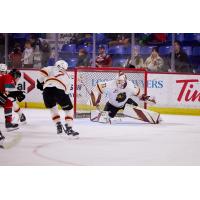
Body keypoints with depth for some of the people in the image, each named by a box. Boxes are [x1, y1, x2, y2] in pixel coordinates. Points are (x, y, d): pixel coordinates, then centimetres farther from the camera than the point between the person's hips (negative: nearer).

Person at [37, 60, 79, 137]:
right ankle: (69, 129, 2)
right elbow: (66, 92, 34)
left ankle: (59, 126, 27)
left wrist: (40, 82, 19)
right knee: (68, 109, 15)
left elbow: (43, 71, 7)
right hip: (59, 90, -1)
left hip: (47, 89, 1)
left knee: (52, 108, 28)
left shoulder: (52, 68, 29)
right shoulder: (66, 77, 35)